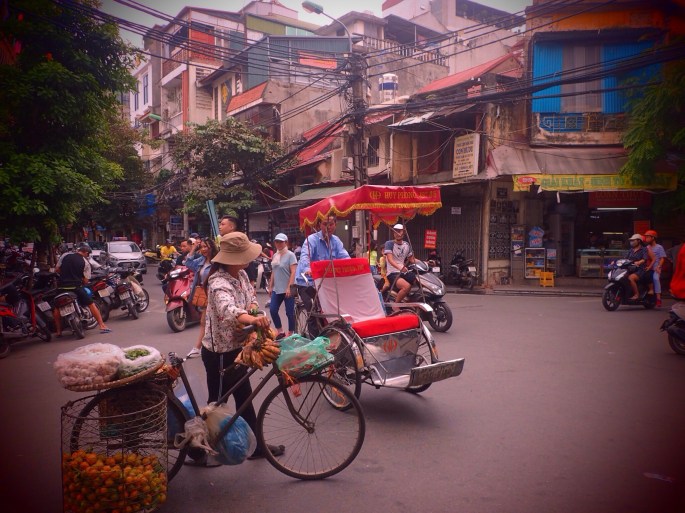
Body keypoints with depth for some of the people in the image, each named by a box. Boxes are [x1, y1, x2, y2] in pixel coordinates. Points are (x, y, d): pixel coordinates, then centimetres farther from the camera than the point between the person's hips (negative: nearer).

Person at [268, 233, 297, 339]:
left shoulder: (290, 255, -6)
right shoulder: (275, 256, 13)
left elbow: (293, 272, -13)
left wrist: (289, 287, -19)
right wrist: (270, 286, 15)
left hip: (287, 289, -6)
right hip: (276, 289, 6)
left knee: (289, 313, 1)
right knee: (272, 310, 1)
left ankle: (290, 334, 14)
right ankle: (280, 332, 16)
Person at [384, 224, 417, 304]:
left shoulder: (407, 245, 14)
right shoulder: (389, 244, -5)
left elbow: (412, 259, 22)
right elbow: (390, 259, -19)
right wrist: (399, 267, -37)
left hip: (404, 272, 6)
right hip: (392, 273, -6)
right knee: (407, 286, -33)